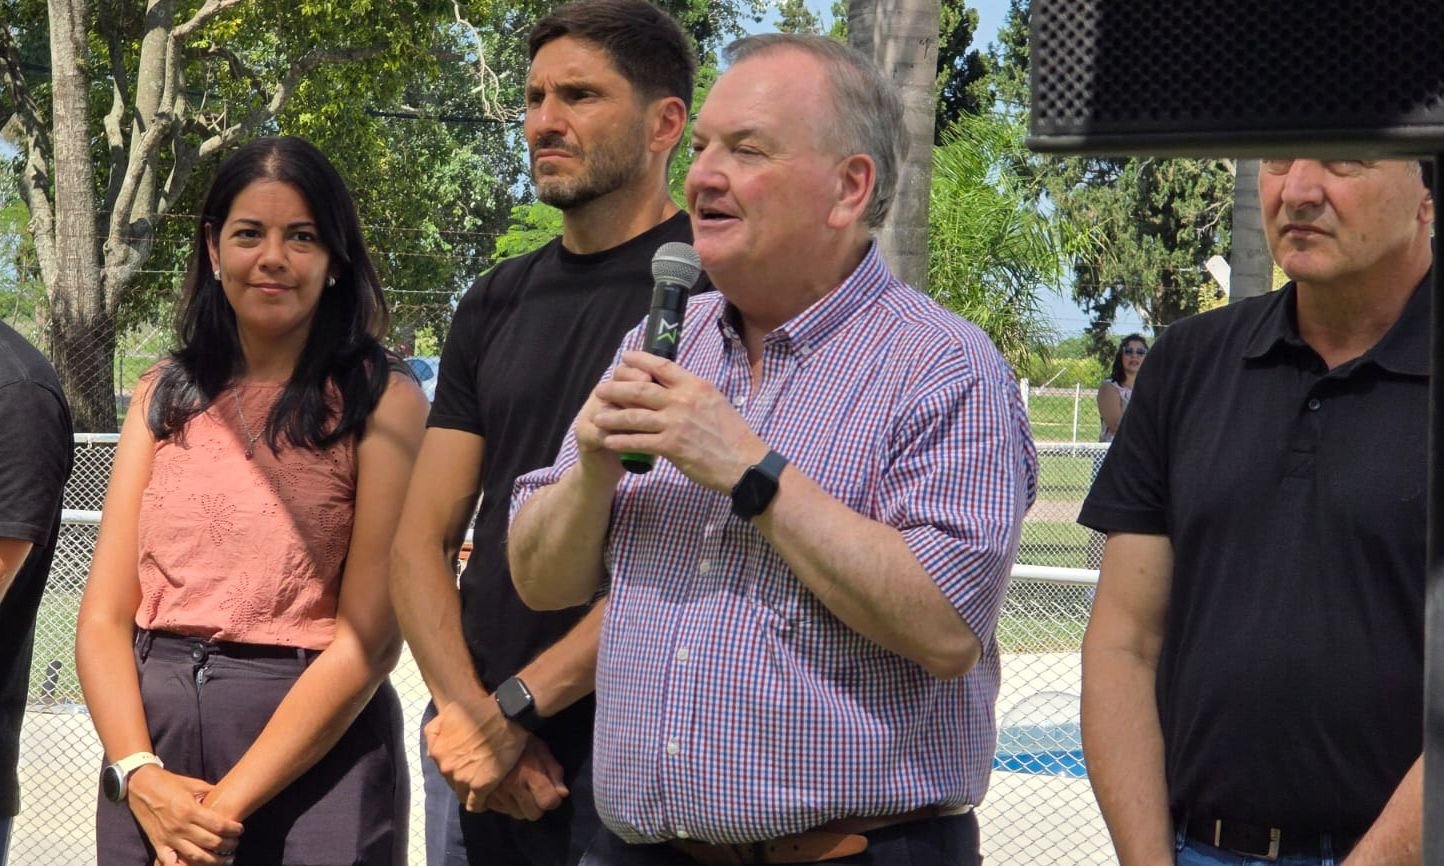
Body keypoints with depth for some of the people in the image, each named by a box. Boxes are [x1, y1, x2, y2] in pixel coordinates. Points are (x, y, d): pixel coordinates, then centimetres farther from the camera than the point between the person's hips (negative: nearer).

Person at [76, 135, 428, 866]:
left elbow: (370, 637, -11)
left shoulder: (381, 400, -4)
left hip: (315, 757, -3)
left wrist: (229, 804, -15)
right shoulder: (166, 395, 8)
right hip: (152, 735, 4)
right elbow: (104, 616, 3)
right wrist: (138, 772, -13)